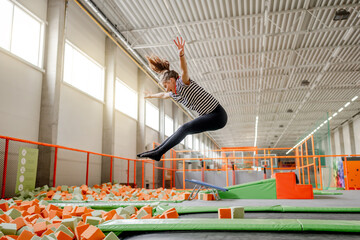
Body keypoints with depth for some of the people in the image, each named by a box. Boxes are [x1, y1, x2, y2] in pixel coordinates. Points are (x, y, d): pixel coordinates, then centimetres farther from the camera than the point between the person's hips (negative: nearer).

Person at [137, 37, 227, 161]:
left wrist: (181, 55, -50)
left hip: (217, 115, -9)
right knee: (182, 131, 7)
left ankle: (158, 153, -19)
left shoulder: (183, 83, -12)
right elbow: (163, 95, 34)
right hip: (207, 116, 9)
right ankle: (157, 149, 14)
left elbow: (184, 70, -33)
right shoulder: (174, 94, 14)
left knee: (185, 128, -19)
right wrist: (151, 95, 50)